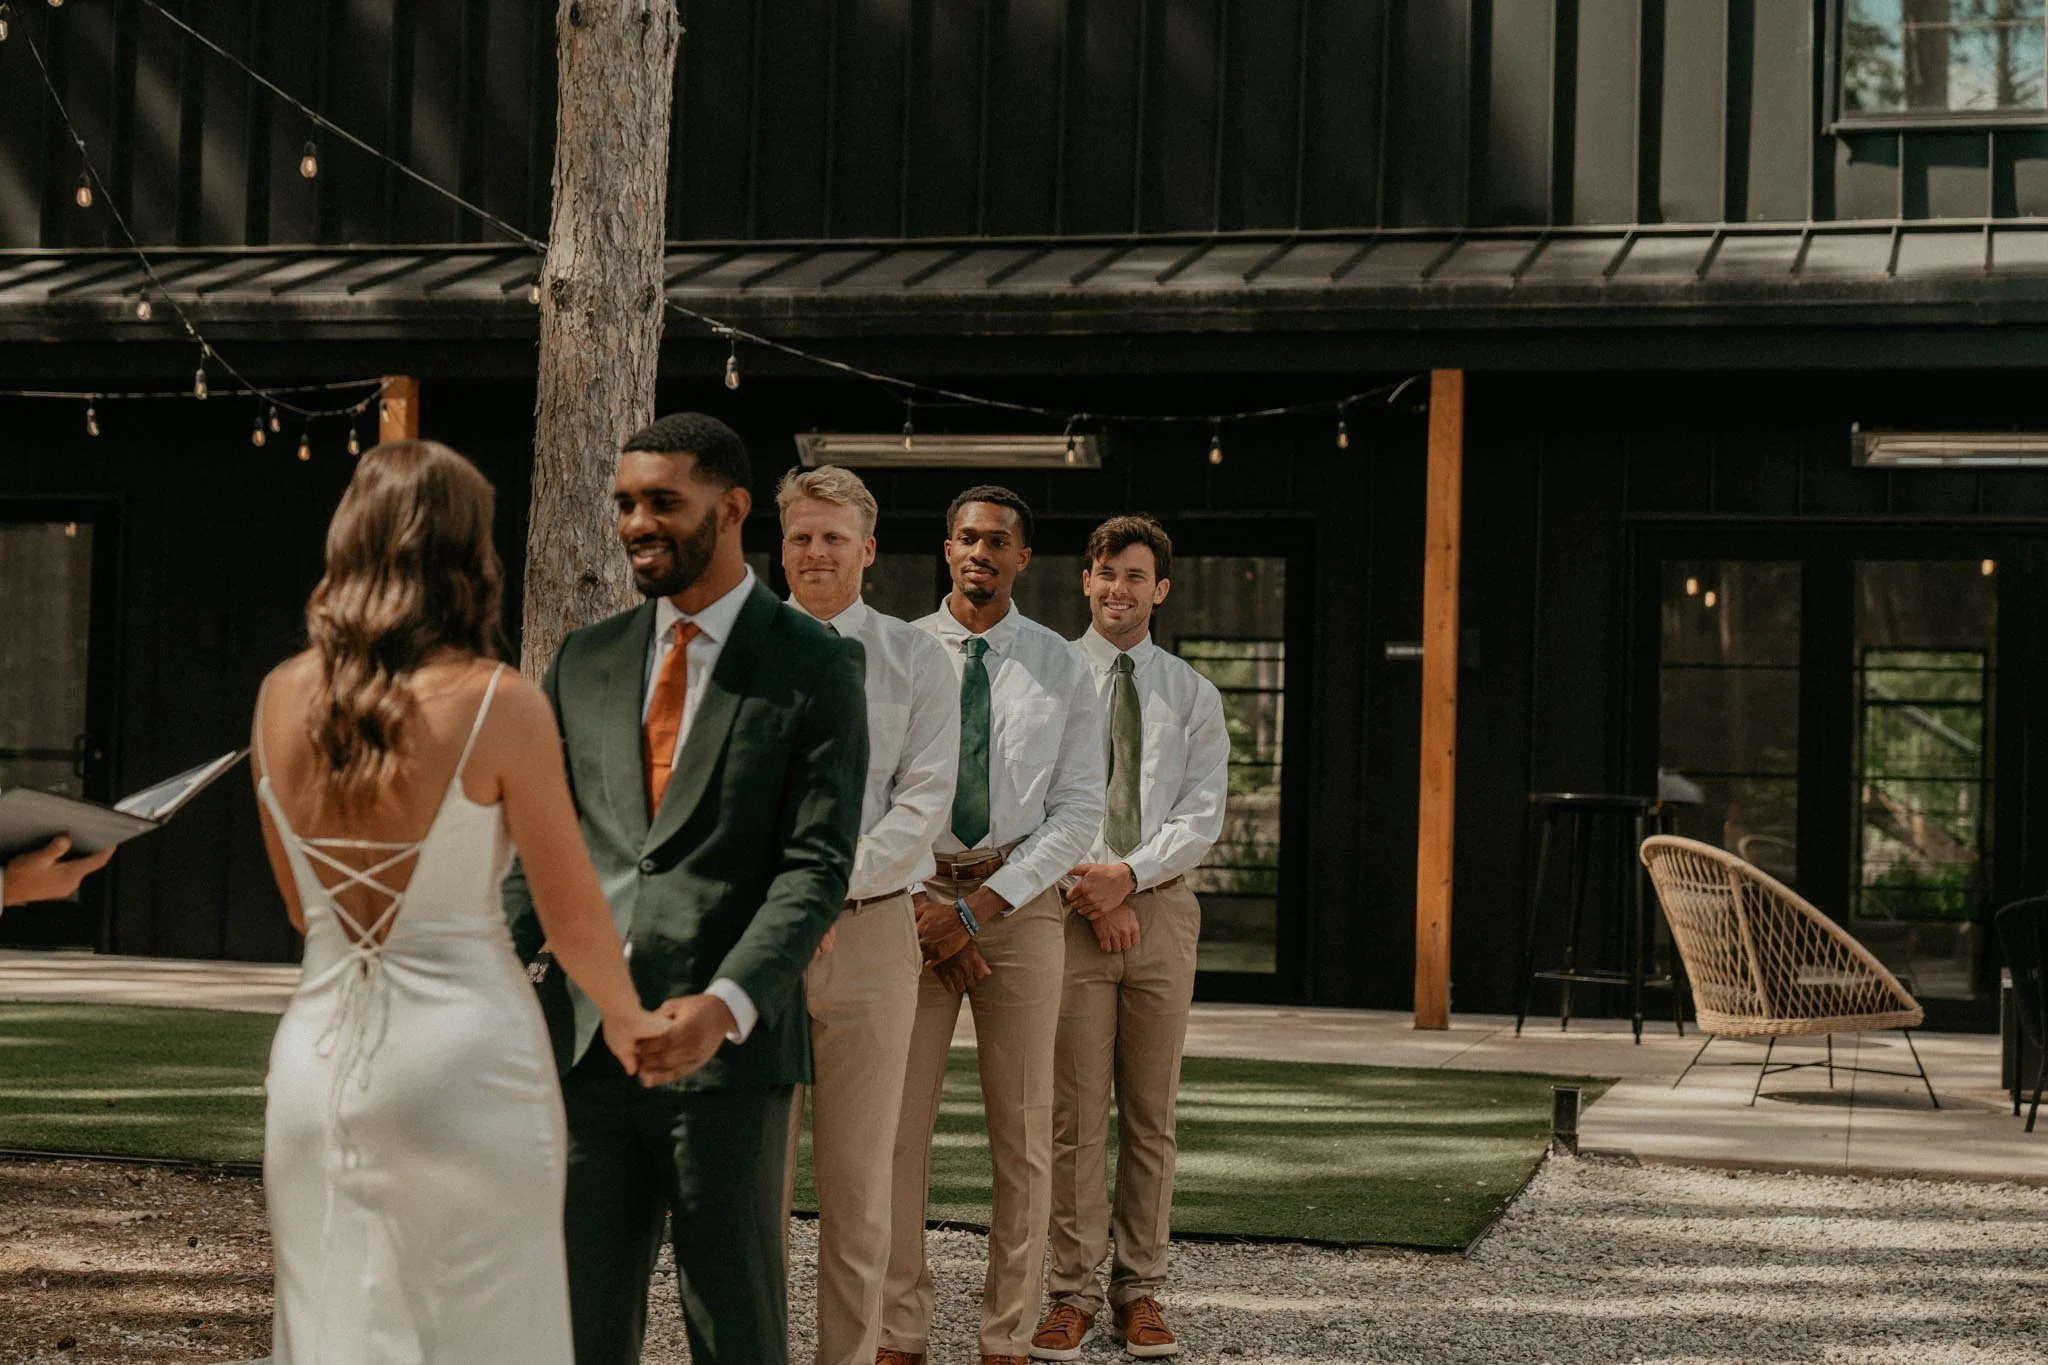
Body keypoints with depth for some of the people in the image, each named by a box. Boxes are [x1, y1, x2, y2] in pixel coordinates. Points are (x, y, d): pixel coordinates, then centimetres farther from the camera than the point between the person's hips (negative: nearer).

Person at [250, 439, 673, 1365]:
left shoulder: (282, 698, 1)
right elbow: (572, 913, -5)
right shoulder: (498, 704, -13)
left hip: (317, 1050, 5)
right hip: (460, 1053, -5)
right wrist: (628, 1020, 14)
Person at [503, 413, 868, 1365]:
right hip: (584, 1042, 4)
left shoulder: (814, 668, -1)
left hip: (729, 1047, -4)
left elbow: (817, 864, -8)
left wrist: (726, 1005, -22)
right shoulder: (584, 661, 14)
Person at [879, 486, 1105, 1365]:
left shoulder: (1061, 668, 6)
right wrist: (922, 907, -9)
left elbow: (1080, 810, 1)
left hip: (1021, 898, 1)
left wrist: (982, 902, -9)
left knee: (1022, 1130, 2)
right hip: (910, 897, 0)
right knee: (898, 1124, -3)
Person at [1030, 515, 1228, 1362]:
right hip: (1069, 909, -2)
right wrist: (1088, 889, -11)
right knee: (1074, 1114, -4)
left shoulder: (1193, 697, 11)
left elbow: (1202, 817, 3)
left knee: (1151, 1115, 5)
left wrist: (1128, 875, -12)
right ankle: (1072, 1294, 2)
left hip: (1160, 907, 2)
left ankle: (1140, 1292, 11)